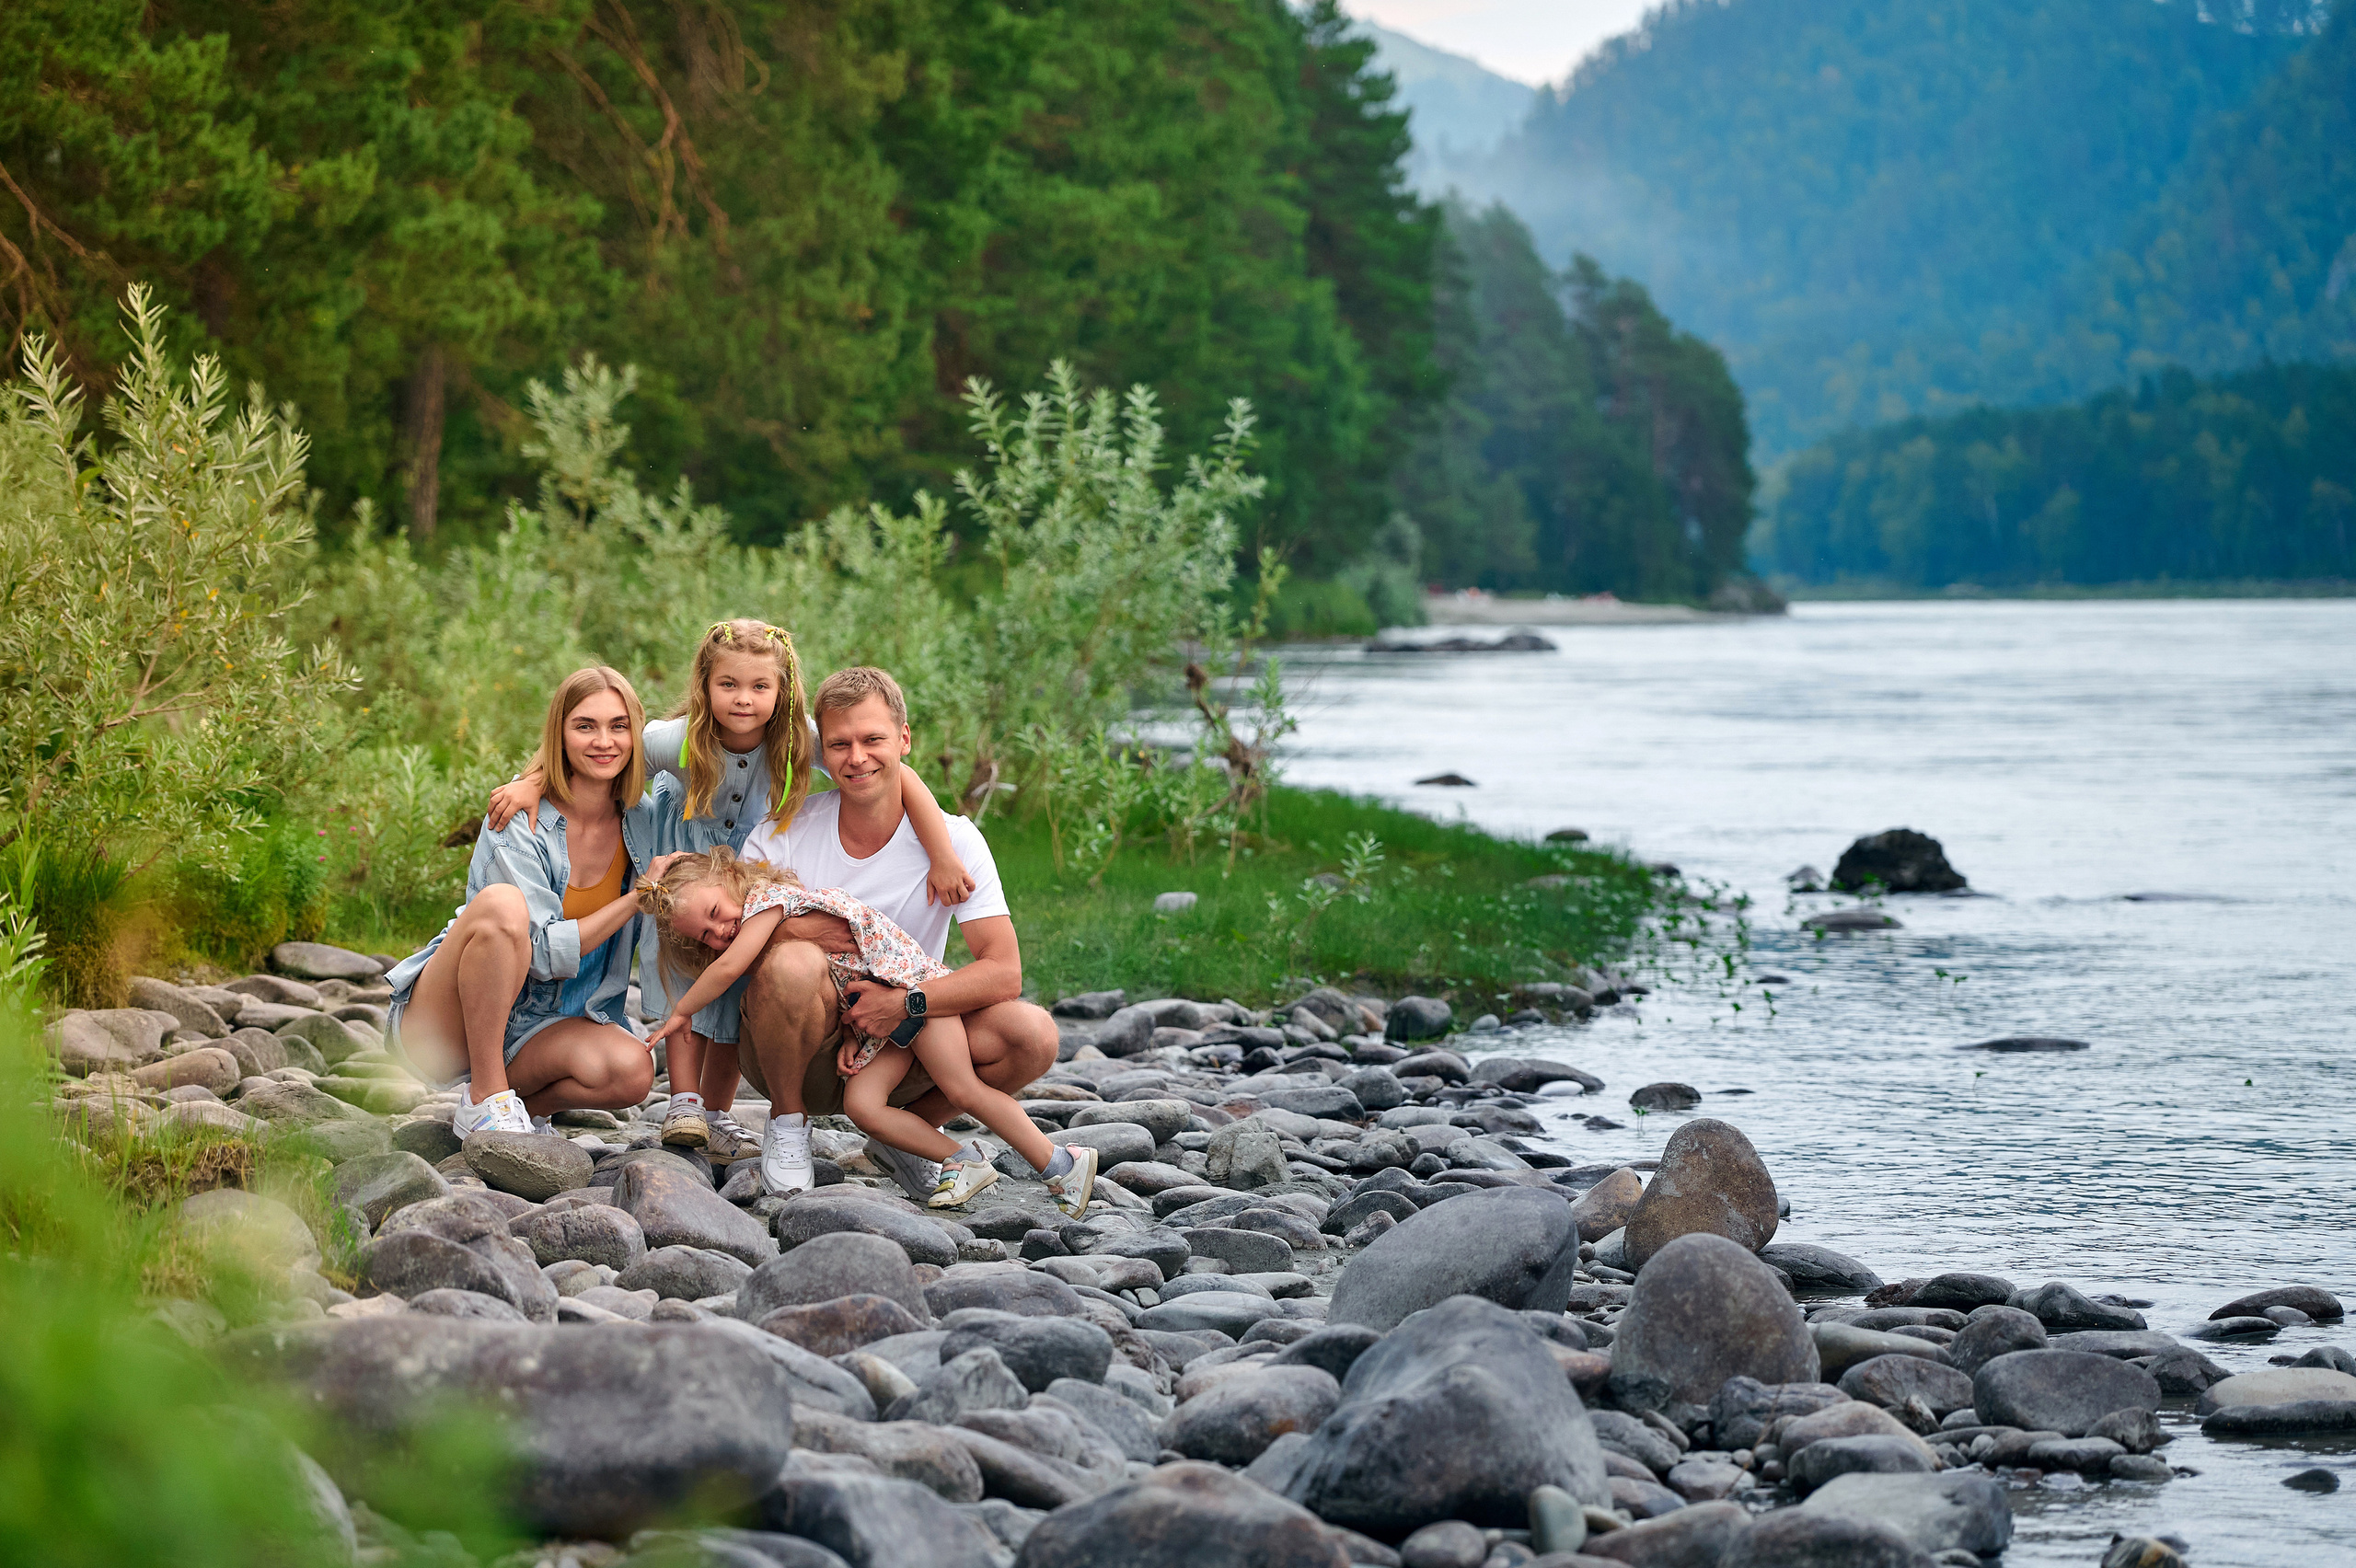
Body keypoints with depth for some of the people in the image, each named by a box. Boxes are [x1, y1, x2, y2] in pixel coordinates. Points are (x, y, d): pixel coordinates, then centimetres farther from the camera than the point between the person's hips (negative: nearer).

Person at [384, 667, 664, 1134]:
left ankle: (524, 1104, 3)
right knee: (502, 904, -35)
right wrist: (639, 897, -20)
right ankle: (487, 1101, -24)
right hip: (440, 1023, -4)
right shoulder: (518, 820, -16)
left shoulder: (642, 821, 0)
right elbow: (546, 955, -22)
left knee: (632, 1070, -29)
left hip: (530, 1031, 5)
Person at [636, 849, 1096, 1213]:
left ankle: (1063, 1164, -7)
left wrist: (681, 1012, -10)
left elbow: (729, 966, -22)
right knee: (861, 1103, -11)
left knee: (964, 1090, -14)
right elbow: (830, 990, 12)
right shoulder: (763, 941, 14)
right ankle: (964, 1162, -5)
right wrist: (849, 1033, -6)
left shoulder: (767, 896, -12)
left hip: (911, 981, -9)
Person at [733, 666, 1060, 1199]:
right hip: (802, 1055, -2)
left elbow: (1004, 972, -16)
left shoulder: (954, 841, -8)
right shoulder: (785, 831, -8)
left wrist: (906, 1002, -28)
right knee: (793, 963, -35)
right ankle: (787, 1123, -6)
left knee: (1033, 1034, -23)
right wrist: (787, 929, -27)